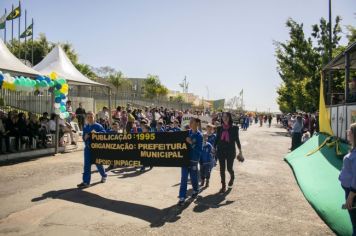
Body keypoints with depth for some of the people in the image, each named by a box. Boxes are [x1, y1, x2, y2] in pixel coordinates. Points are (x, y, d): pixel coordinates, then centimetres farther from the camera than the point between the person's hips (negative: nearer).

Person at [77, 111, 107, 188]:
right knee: (87, 165, 0)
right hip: (88, 148, 4)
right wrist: (85, 137, -12)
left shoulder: (98, 126, -6)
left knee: (98, 164, 8)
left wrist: (96, 133, -30)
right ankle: (86, 182, 3)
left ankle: (104, 176, 34)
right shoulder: (85, 127, 9)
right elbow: (84, 138, 11)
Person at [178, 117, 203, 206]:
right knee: (184, 178, 0)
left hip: (194, 159, -4)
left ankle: (196, 190, 41)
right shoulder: (188, 132, 3)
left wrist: (191, 143, -25)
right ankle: (182, 197, 3)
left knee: (193, 177, 12)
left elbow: (199, 150, -17)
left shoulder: (199, 135, -11)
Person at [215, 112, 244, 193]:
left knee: (229, 168, 4)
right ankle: (223, 186, 18)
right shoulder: (219, 128, 2)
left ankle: (232, 177, 40)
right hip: (221, 151, 2)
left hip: (230, 151, -2)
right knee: (222, 169, 4)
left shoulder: (234, 128, -4)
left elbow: (237, 140, 0)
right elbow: (217, 139, 8)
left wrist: (240, 151, 0)